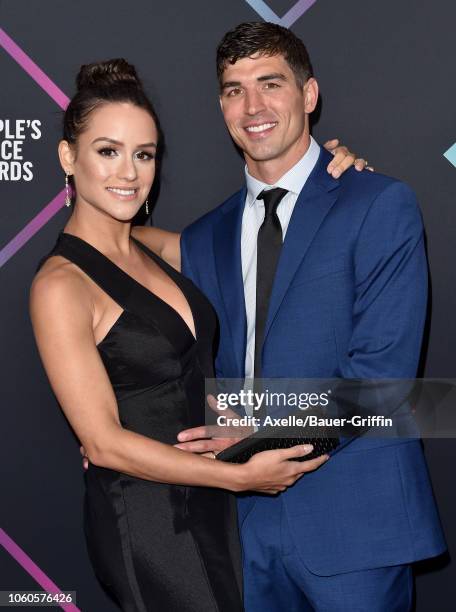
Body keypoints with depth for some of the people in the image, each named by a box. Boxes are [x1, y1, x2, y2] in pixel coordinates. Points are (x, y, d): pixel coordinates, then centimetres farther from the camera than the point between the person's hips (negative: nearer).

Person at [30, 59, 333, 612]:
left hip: (210, 504, 7)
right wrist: (241, 476, -17)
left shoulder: (161, 249, 5)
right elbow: (105, 443, -18)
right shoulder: (60, 285, -15)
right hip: (145, 520, -7)